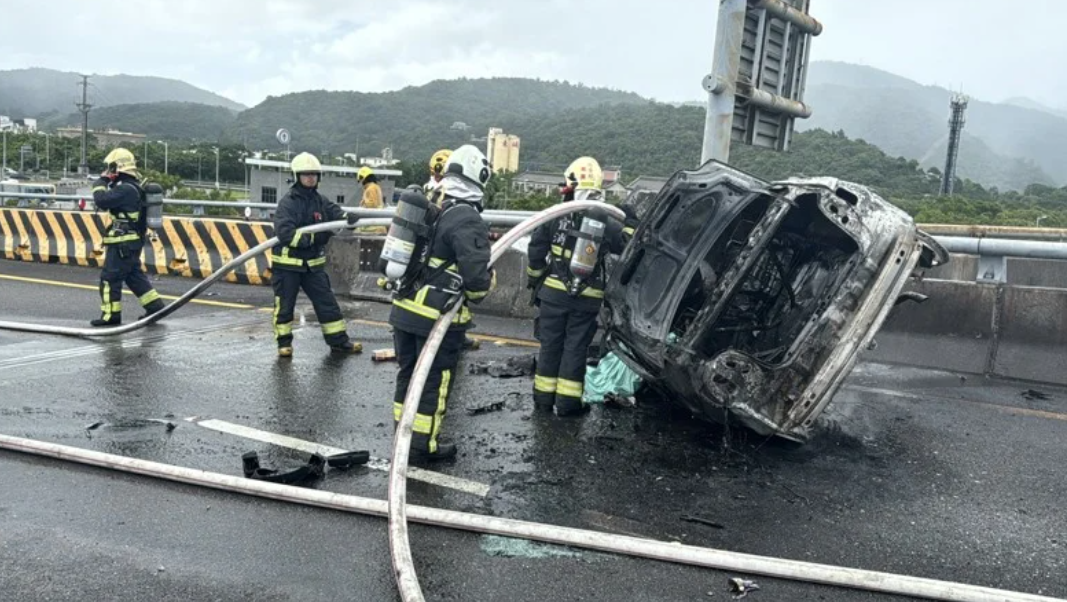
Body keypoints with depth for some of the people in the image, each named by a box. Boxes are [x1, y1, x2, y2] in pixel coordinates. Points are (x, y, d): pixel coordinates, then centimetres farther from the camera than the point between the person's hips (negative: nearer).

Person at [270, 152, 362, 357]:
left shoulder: (321, 201, 5)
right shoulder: (287, 202, -13)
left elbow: (337, 213, -8)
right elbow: (286, 234, -23)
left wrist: (350, 218, -31)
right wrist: (315, 236, -26)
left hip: (313, 264, 5)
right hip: (287, 264, -5)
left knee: (327, 302, 7)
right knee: (284, 305, 6)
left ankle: (339, 340, 15)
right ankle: (284, 342, 23)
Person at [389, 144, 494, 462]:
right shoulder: (469, 221, -18)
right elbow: (476, 274, -23)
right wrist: (476, 296, -2)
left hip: (404, 308, 8)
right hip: (438, 318, -7)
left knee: (408, 373, 19)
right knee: (435, 382, 7)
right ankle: (423, 445, 17)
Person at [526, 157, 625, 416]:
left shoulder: (556, 216, -7)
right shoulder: (607, 223, -5)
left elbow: (536, 250, -1)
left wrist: (534, 279, 14)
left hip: (554, 292, 0)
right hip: (587, 298, 0)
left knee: (550, 344, 12)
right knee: (576, 347, 8)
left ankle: (544, 397, 19)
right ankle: (567, 402, 11)